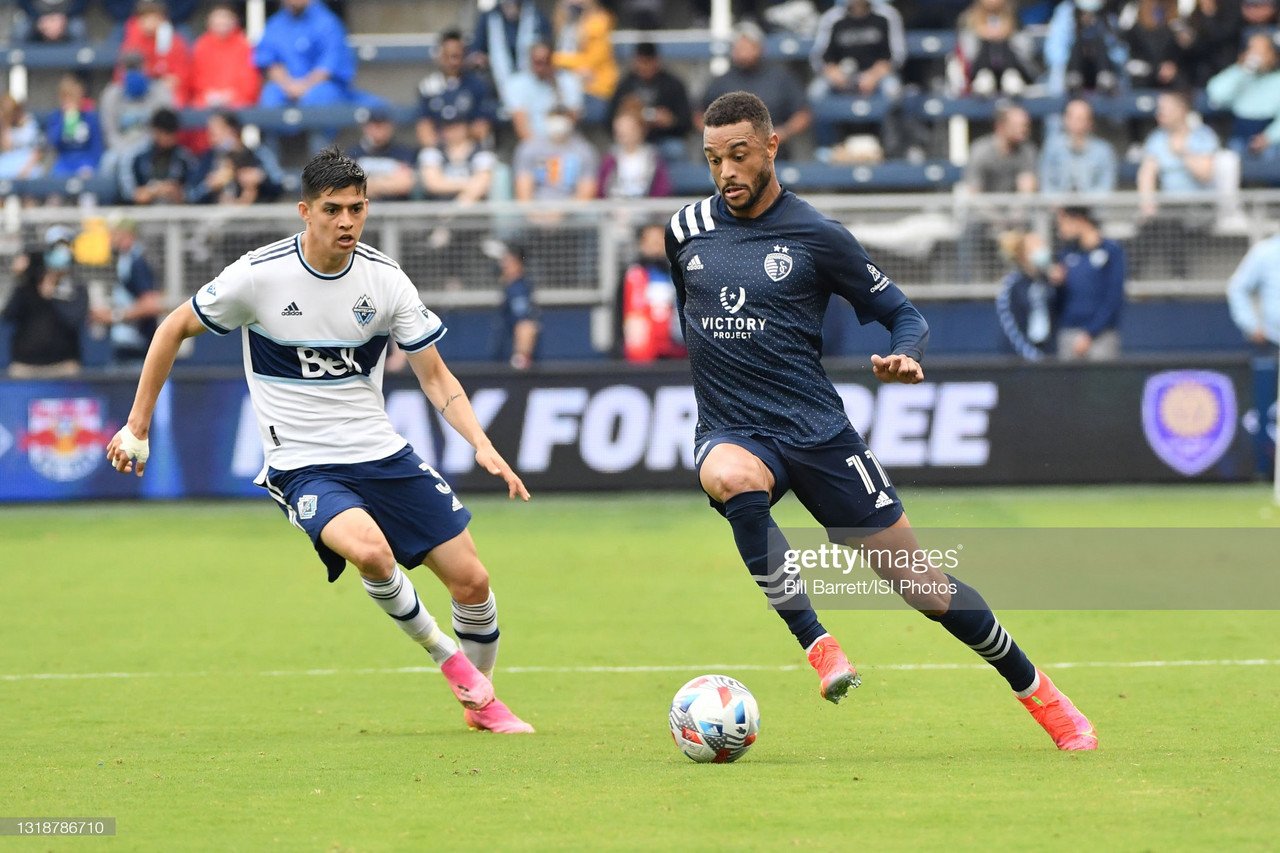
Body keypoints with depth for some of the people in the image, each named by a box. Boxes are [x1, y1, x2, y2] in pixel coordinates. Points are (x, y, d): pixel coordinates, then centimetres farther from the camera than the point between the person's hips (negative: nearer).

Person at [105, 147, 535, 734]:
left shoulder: (385, 280, -4)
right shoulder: (258, 276, -12)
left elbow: (434, 377, 2)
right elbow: (174, 329, 3)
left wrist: (482, 445, -13)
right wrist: (136, 427, 4)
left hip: (382, 453, 4)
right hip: (302, 464, -4)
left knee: (471, 580, -1)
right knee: (370, 549, -33)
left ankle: (480, 701, 26)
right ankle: (445, 657, -7)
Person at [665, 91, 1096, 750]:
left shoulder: (816, 236, -3)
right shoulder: (686, 230, 7)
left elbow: (901, 312, 4)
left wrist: (906, 356, -16)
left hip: (816, 431, -1)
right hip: (731, 436, 2)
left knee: (924, 589, -1)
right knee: (735, 480, -39)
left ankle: (1039, 694, 21)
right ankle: (816, 645, -31)